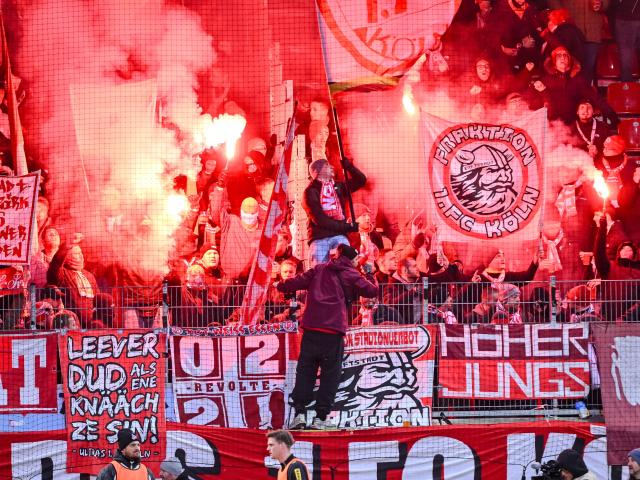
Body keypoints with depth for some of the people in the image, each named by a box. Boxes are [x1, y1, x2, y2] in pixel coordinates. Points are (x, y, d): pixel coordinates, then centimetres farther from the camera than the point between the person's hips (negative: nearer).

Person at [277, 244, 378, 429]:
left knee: (305, 370, 7)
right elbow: (372, 291, 7)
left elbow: (298, 281, 13)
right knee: (330, 373, 5)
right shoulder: (351, 275, 9)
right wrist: (369, 274, 25)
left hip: (311, 328, 3)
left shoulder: (320, 269, 16)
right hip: (334, 330, -3)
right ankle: (321, 417, -1)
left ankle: (300, 412, -2)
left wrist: (282, 286, 31)